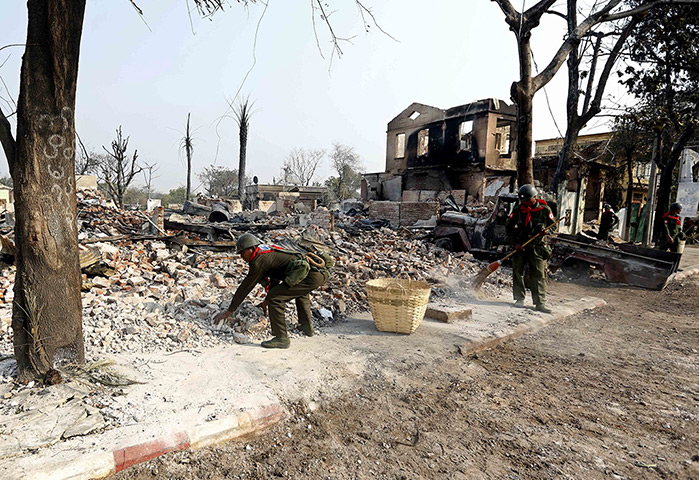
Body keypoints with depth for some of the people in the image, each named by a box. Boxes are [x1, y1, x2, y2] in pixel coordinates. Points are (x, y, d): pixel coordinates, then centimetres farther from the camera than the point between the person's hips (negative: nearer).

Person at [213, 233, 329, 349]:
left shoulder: (259, 262, -2)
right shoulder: (270, 252, 26)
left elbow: (245, 287, 2)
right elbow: (275, 278, 37)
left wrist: (228, 311, 10)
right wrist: (267, 301, 45)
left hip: (311, 277, -10)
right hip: (320, 274, 10)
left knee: (274, 298, -7)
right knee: (300, 291, 38)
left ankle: (282, 338, 0)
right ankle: (307, 326, 40)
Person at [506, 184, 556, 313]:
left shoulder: (544, 210, -2)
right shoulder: (518, 210, -1)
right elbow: (508, 227, 4)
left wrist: (544, 228, -15)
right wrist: (515, 243, -6)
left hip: (537, 246, -1)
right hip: (520, 245, 1)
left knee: (539, 274, -2)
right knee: (518, 272, 5)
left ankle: (540, 303, 3)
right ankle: (519, 299, 17)